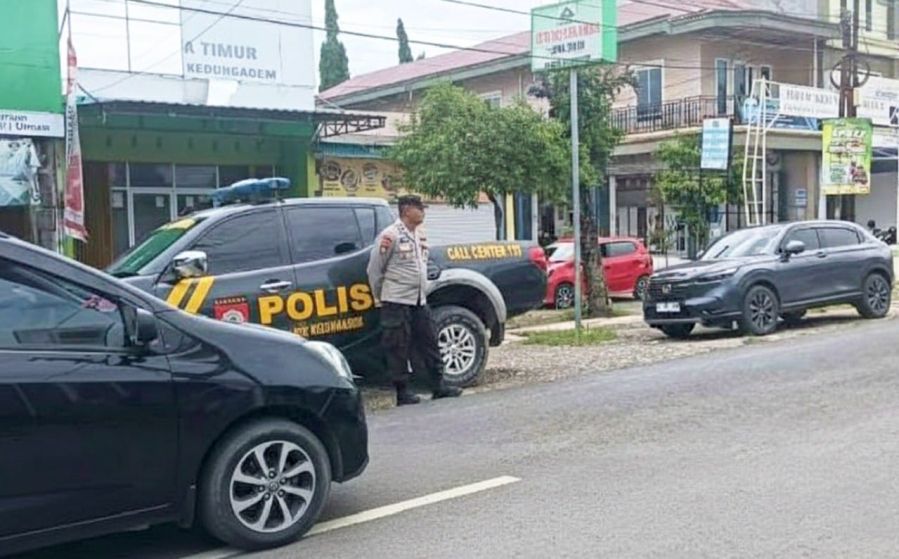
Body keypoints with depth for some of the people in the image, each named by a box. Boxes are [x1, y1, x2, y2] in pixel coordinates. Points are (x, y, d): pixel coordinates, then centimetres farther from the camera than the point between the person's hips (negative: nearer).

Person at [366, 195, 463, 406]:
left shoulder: (420, 236, 13)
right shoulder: (390, 236, -12)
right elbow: (374, 269, -8)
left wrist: (422, 291, 17)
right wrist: (379, 298, -1)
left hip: (419, 301, 8)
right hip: (397, 303, -8)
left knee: (430, 343, 9)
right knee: (398, 349, -1)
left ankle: (439, 386, 16)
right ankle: (403, 392, 6)